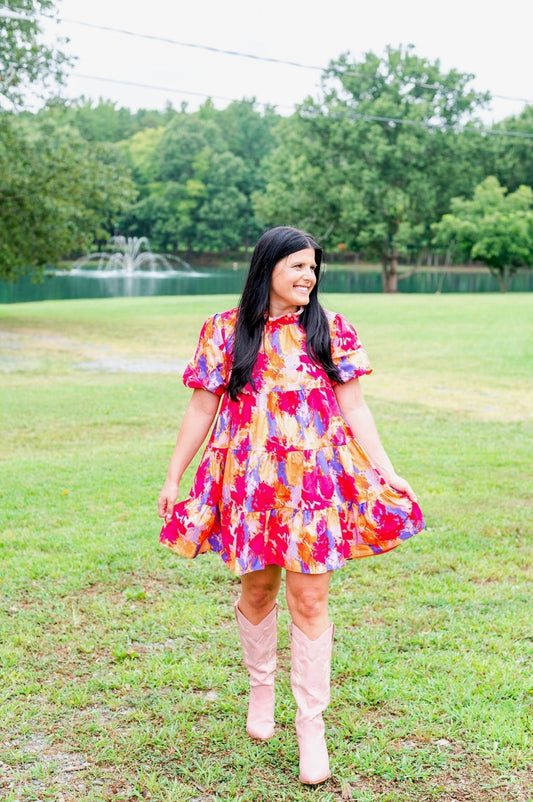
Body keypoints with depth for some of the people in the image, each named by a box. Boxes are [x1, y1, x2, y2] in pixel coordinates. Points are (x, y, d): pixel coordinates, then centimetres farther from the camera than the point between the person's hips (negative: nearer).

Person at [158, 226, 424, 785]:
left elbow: (355, 411, 5)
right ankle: (261, 686, 37)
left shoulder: (330, 331, 4)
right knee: (257, 591, 11)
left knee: (310, 600, -1)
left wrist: (387, 473, -1)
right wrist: (173, 477, 7)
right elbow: (201, 409, 7)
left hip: (315, 483, 0)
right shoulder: (225, 331, 2)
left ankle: (311, 727, 10)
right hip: (250, 482, 0)